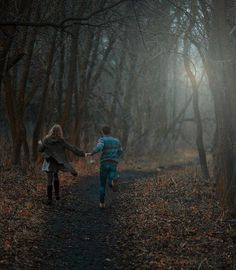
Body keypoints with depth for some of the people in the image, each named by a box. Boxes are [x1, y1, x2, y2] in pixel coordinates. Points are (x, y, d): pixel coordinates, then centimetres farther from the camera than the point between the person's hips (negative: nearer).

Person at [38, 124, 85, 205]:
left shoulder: (46, 140, -8)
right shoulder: (61, 141, -11)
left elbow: (40, 149, 6)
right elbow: (71, 148, -11)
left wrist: (40, 143, 27)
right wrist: (82, 153, -7)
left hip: (49, 163, -1)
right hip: (58, 162, 1)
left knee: (49, 181, 7)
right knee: (55, 176, 26)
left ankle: (49, 199, 8)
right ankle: (57, 194, 21)